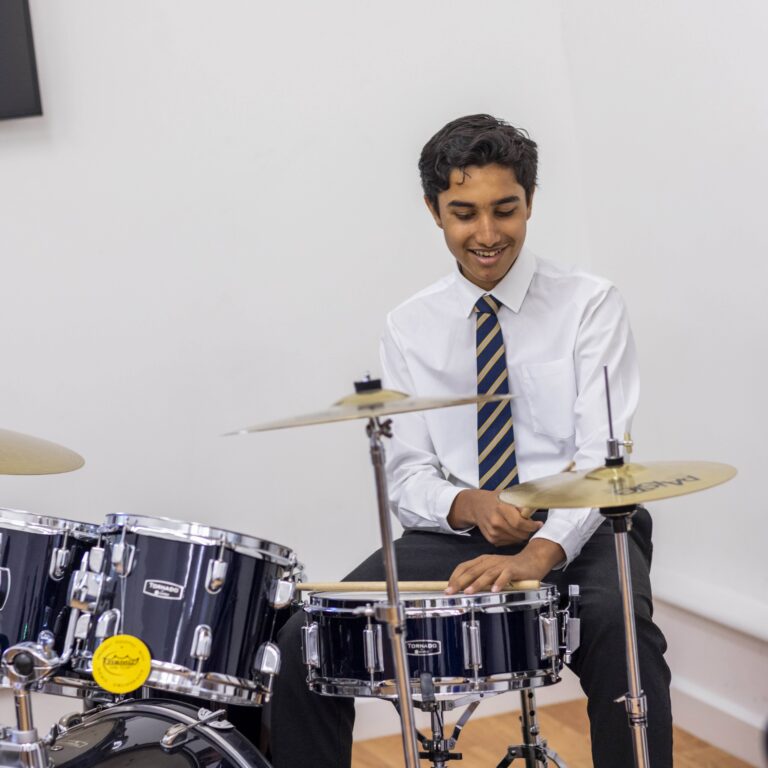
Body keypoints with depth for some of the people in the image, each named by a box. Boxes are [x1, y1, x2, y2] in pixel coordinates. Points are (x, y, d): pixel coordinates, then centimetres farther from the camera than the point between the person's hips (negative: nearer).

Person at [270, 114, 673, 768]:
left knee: (618, 624, -37)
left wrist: (541, 551, -29)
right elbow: (408, 480, 6)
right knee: (305, 640, -18)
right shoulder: (410, 329, 9)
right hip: (456, 536, 3)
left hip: (579, 532, -2)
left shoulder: (589, 306, 0)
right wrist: (469, 507, -17)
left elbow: (603, 457, -11)